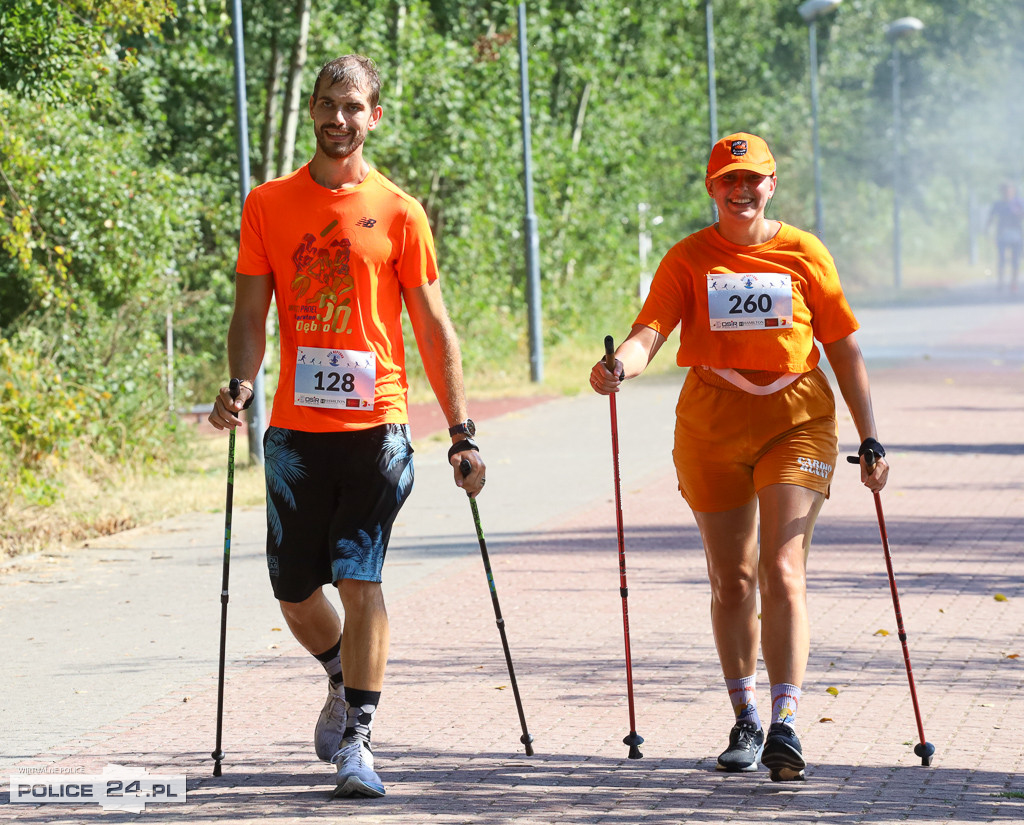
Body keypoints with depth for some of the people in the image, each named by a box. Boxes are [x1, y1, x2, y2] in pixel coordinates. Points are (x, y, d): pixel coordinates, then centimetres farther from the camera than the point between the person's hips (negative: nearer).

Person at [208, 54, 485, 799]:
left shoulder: (399, 213, 3)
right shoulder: (268, 206, 7)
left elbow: (433, 328, 6)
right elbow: (251, 312, 7)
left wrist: (462, 434, 2)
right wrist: (240, 387, -12)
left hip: (375, 423, -2)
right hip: (295, 426, 2)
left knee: (360, 581, -11)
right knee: (294, 591, 7)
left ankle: (357, 740, -6)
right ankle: (343, 680, 36)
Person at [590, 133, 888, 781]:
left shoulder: (805, 254, 4)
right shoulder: (688, 259, 3)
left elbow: (844, 349, 8)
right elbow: (650, 331, -10)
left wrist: (870, 439, 7)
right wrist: (620, 365, -33)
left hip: (797, 421, -1)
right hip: (711, 428, 2)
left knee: (783, 572, -13)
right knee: (731, 580, 8)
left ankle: (785, 728, -17)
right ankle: (747, 722, 20)